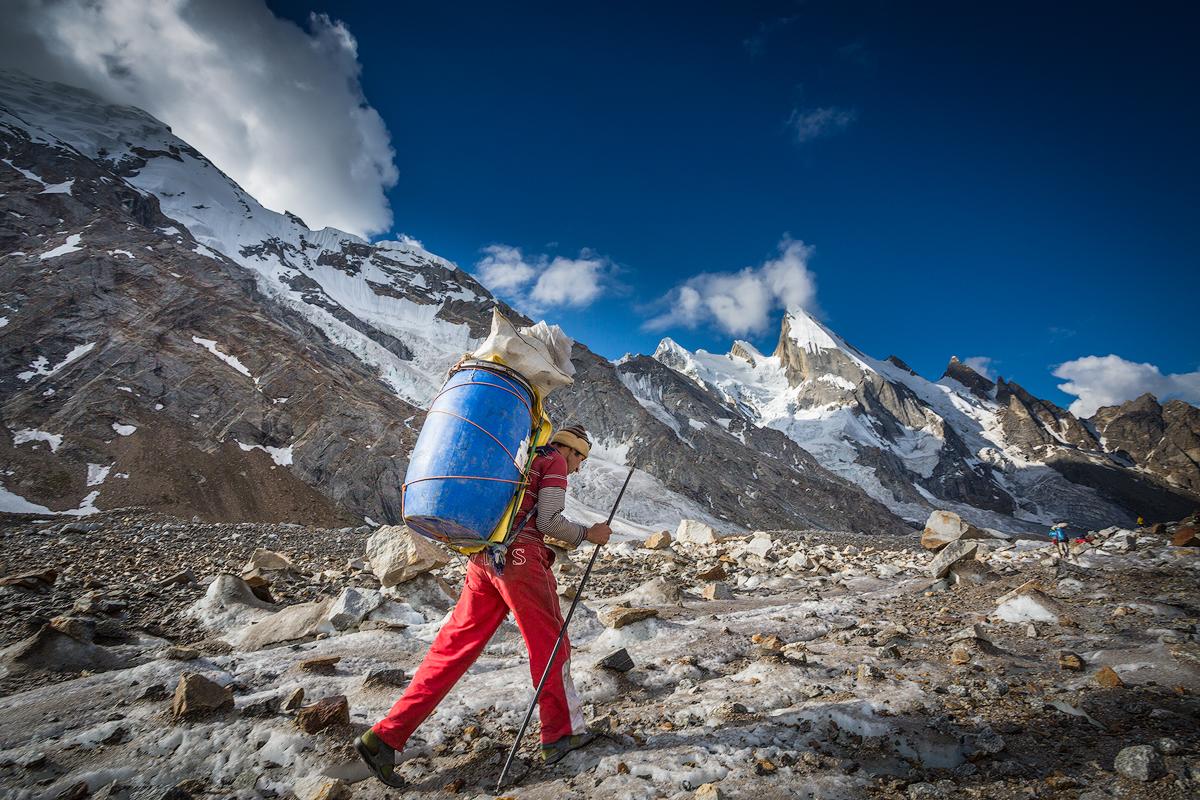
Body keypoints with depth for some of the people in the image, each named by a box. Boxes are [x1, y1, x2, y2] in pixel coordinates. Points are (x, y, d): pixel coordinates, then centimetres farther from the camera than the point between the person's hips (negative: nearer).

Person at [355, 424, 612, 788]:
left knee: (454, 647, 7)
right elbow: (549, 521, -8)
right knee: (550, 645, 8)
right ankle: (561, 735, 19)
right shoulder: (554, 461, 3)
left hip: (482, 557, 8)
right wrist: (588, 534, 5)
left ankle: (384, 737, 5)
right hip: (519, 557, -7)